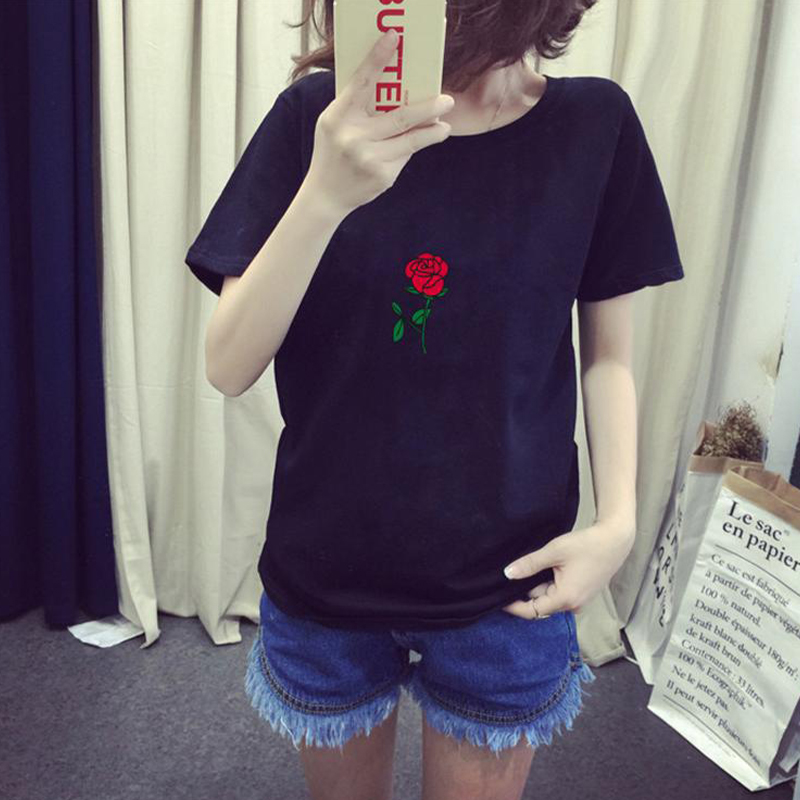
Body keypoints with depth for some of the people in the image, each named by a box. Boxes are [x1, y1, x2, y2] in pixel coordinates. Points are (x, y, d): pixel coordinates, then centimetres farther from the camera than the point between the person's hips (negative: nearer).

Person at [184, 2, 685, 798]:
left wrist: (618, 521, -10)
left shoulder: (594, 123, -7)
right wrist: (325, 195, -30)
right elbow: (229, 367, -15)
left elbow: (607, 352, 2)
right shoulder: (315, 117, -10)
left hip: (508, 584, 0)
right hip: (325, 574, 1)